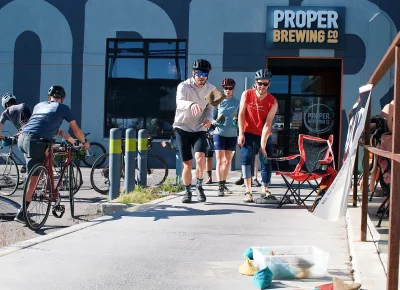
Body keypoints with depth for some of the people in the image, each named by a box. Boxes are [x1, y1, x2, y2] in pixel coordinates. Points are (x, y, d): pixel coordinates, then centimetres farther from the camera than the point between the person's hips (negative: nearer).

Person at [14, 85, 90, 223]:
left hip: (22, 139, 6)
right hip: (36, 142, -6)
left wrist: (71, 139, 46)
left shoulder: (39, 105, 28)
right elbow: (76, 130, 20)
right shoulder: (63, 108, 14)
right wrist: (84, 142, 39)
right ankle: (21, 213, -2)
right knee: (33, 178, -1)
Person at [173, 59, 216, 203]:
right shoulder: (184, 86, -15)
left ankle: (199, 186, 5)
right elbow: (179, 102, -34)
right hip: (183, 128, -1)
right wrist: (191, 104, -57)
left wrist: (209, 118, -13)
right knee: (187, 164, 1)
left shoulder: (211, 89, -2)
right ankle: (187, 191, 22)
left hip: (200, 129, 2)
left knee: (200, 158, -20)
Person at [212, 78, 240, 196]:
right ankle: (220, 186, -11)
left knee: (228, 161, 11)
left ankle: (224, 183, 25)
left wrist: (237, 122, -14)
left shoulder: (237, 103, 3)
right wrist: (216, 121, -18)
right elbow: (212, 118, 3)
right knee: (220, 161, -8)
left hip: (232, 135, 2)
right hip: (219, 134, -2)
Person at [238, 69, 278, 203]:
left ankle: (265, 191, 16)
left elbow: (267, 124, -18)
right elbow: (241, 114, -6)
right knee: (247, 158, -15)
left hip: (264, 136, 1)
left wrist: (263, 145, -21)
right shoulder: (247, 94, -10)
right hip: (248, 134, 0)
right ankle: (248, 191, -14)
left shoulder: (273, 102, -14)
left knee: (266, 162, 2)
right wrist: (241, 133, -12)